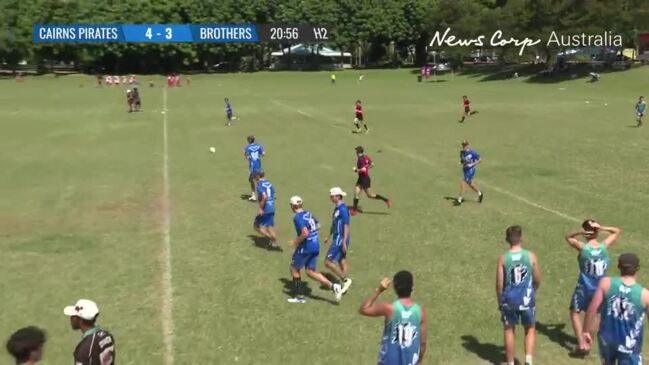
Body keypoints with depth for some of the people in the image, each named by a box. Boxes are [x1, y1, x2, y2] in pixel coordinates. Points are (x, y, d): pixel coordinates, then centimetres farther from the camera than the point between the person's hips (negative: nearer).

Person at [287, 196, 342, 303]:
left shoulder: (297, 217, -16)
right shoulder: (308, 213, 10)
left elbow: (305, 233, -26)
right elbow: (318, 226, 21)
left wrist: (296, 242, -12)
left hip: (306, 247, -8)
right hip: (316, 246, 8)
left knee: (294, 269, 12)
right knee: (310, 272, 15)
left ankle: (299, 296, 18)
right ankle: (332, 286, 0)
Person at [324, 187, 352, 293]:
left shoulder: (343, 209, -18)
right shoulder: (337, 208, 11)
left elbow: (346, 227, -20)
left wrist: (344, 242, -22)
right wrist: (328, 236, 27)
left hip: (340, 239, -10)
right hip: (337, 238, 10)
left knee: (328, 261, -8)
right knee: (342, 261, 14)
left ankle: (345, 280, -1)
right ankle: (345, 284, 21)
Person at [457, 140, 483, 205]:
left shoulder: (472, 153, -17)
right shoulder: (462, 152, 1)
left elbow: (480, 160, -10)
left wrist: (472, 164, -20)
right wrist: (461, 162, -8)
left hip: (471, 170, -7)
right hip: (465, 170, 7)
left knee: (463, 182, -15)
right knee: (470, 184, 17)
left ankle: (460, 198, -8)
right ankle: (480, 194, 39)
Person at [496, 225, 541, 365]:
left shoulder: (503, 258, -9)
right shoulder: (531, 256, -7)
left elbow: (499, 283, -6)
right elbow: (537, 280, 2)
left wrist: (500, 300, 10)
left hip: (509, 299, 0)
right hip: (526, 299, 0)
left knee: (509, 330, 16)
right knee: (530, 329, 19)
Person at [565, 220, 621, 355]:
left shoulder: (582, 247, -19)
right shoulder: (604, 246, -12)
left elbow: (568, 237, 1)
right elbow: (618, 231, 6)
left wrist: (579, 232, -19)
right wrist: (601, 227, -13)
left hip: (584, 287, -4)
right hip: (599, 288, 4)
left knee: (575, 313, 12)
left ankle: (582, 344, 3)